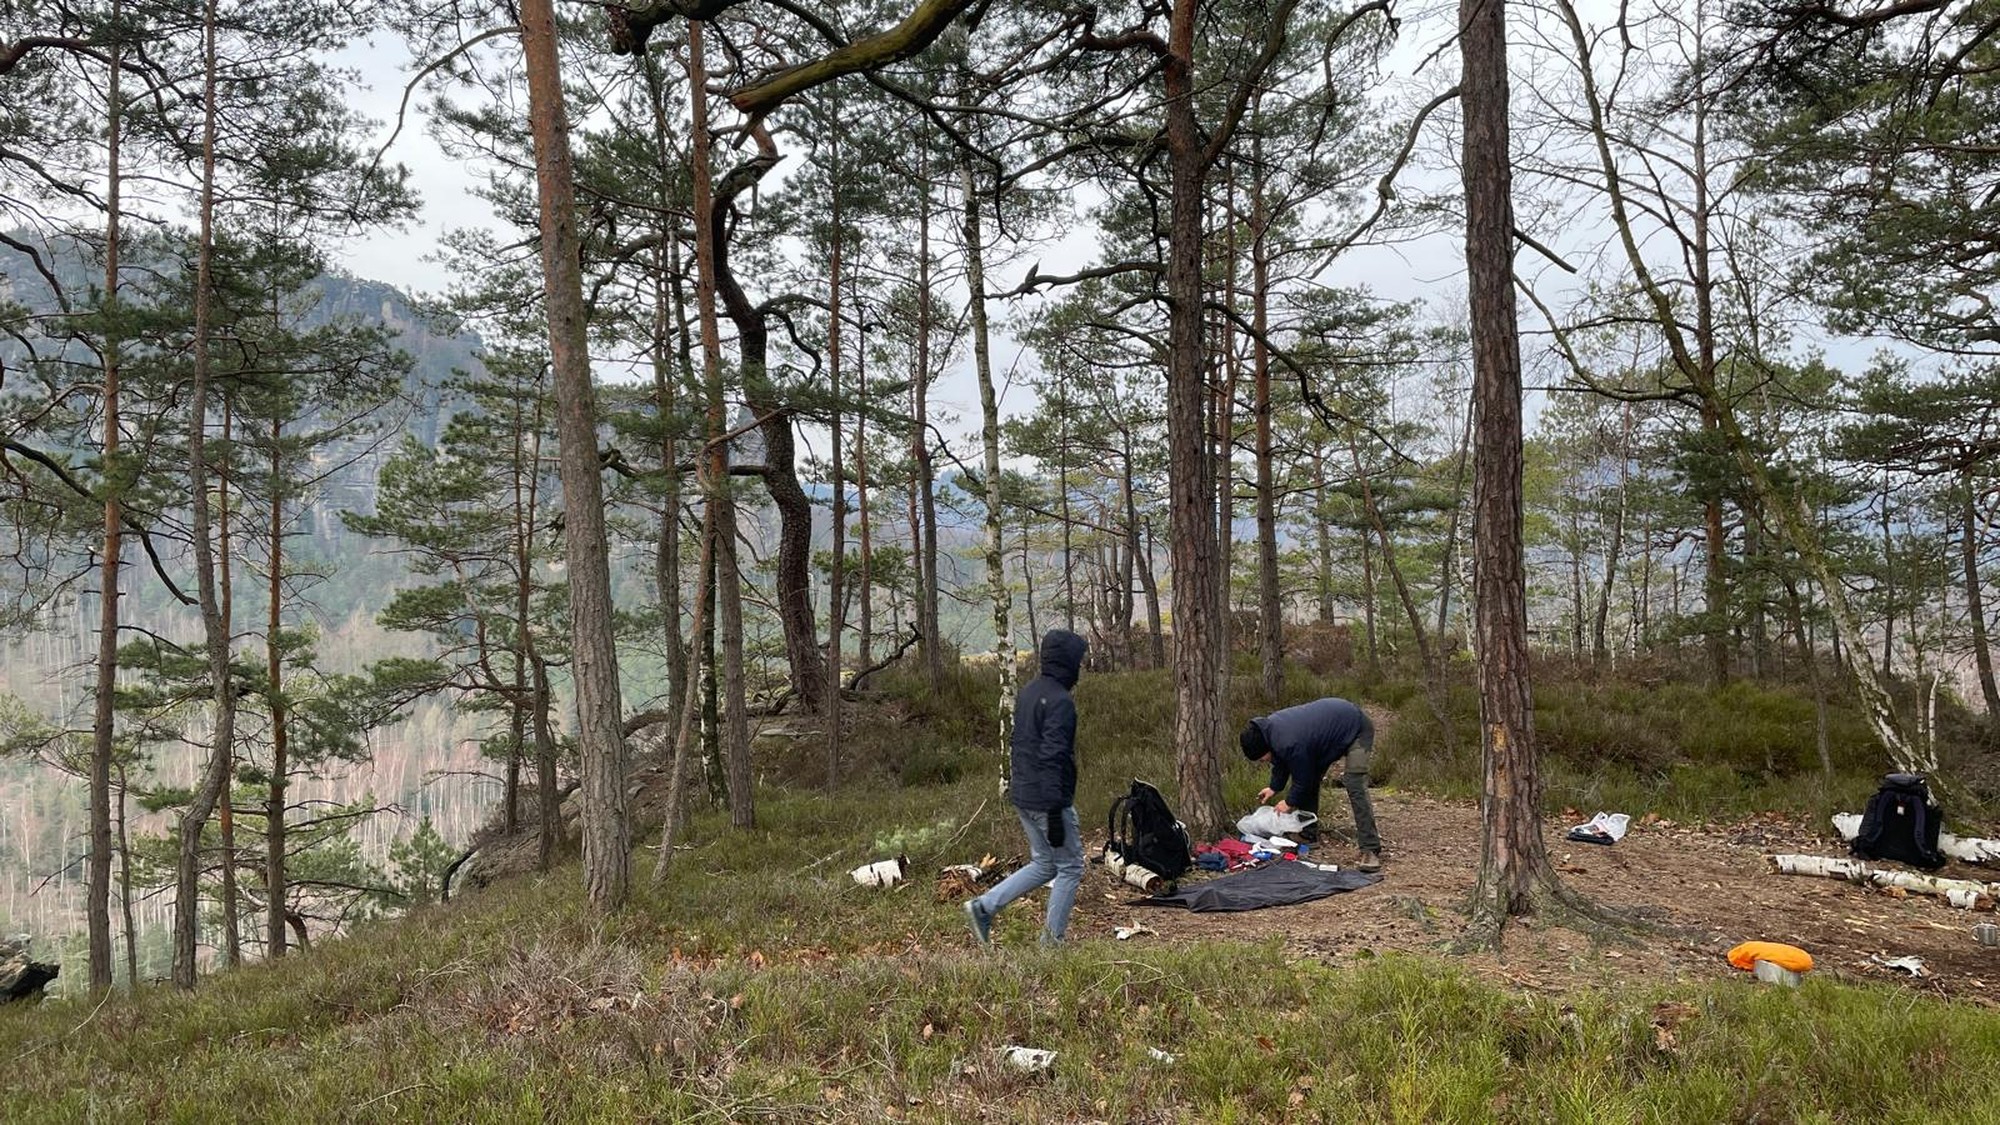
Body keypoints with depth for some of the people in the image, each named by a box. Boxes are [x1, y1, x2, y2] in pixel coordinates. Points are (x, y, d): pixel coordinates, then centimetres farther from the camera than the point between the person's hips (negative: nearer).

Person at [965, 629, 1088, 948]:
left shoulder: (1028, 691, 11)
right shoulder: (1060, 702, -18)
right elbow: (1053, 757, -23)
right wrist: (1055, 813, -22)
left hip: (1022, 795, 9)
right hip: (1047, 799, -9)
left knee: (1044, 865, 18)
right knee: (1070, 867, 6)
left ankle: (983, 906, 11)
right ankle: (1051, 942, 12)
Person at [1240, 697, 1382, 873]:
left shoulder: (1290, 743, -35)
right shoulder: (1269, 726, -8)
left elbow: (1302, 779, -19)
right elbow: (1281, 761, 12)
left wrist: (1289, 802, -3)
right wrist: (1274, 788, 14)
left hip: (1356, 731, -10)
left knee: (1355, 789, -22)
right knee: (1311, 779, 11)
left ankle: (1371, 850, -22)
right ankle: (1309, 834, 22)